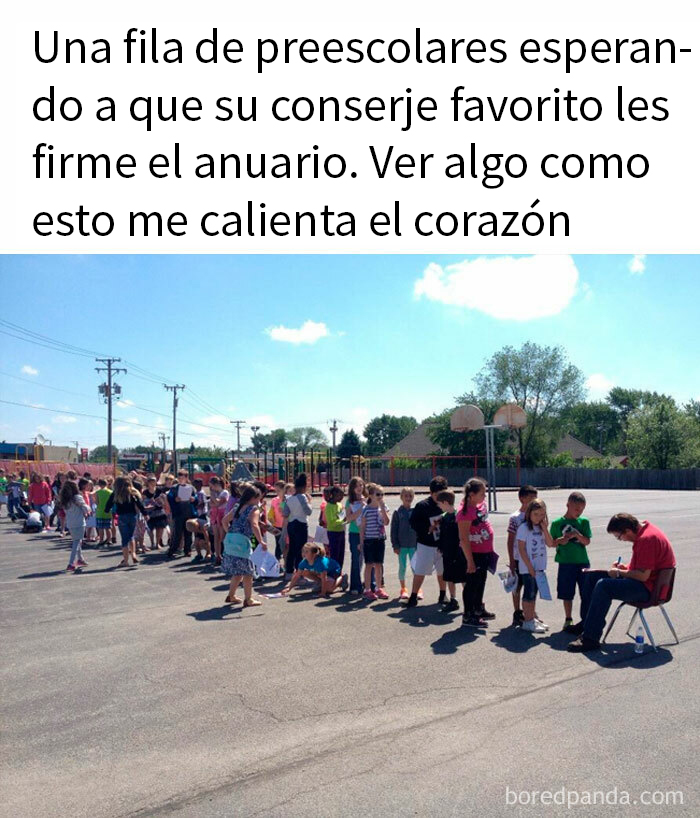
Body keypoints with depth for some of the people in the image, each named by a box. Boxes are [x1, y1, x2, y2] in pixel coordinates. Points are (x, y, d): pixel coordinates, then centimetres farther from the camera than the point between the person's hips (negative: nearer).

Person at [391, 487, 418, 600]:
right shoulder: (398, 513, -3)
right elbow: (394, 530, -1)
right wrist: (395, 545, -6)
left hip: (414, 545, 1)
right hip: (402, 545, 0)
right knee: (402, 567, 9)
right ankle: (403, 589, 22)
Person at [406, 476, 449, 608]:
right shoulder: (422, 506, -14)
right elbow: (414, 524, -13)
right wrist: (429, 529, -21)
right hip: (425, 545, -3)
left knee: (442, 570, 16)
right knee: (420, 571, 1)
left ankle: (442, 595, 34)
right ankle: (413, 597, 12)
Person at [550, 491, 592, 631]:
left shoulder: (583, 522, 2)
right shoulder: (557, 523, -1)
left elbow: (587, 542, -2)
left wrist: (577, 534, -18)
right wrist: (560, 541, -14)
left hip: (582, 562, 1)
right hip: (566, 563, -1)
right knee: (567, 594, 8)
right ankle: (568, 619, 23)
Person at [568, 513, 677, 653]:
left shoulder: (647, 538, -24)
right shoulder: (643, 531, 8)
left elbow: (643, 576, -27)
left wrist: (619, 573, -12)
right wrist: (624, 568, 6)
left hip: (649, 589, -11)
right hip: (643, 580, 11)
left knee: (603, 585, -27)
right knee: (592, 576, 7)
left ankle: (590, 638, -25)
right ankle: (587, 622, 13)